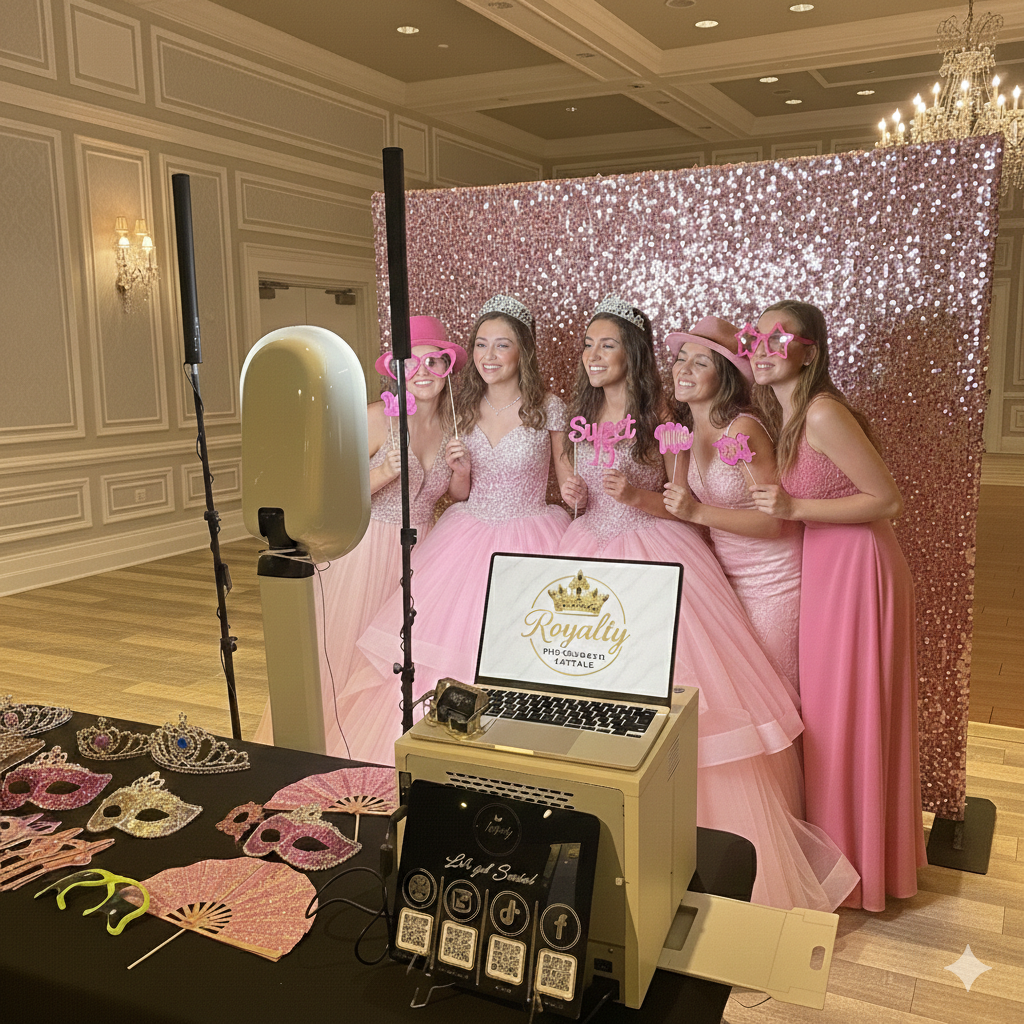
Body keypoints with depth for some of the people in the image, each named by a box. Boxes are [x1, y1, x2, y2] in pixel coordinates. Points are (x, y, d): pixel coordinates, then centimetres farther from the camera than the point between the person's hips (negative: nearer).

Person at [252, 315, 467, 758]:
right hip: (368, 546, -4)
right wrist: (383, 474, -28)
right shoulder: (377, 418, -15)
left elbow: (460, 496, 12)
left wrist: (460, 467, -9)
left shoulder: (453, 424, 0)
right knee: (346, 647, 3)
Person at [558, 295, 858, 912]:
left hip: (656, 560, -5)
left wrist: (637, 496, -20)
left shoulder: (661, 420, -5)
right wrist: (575, 496, 1)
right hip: (592, 557, 6)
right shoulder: (582, 417, 11)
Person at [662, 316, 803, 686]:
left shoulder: (743, 430, -22)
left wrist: (698, 513, -28)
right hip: (726, 572, 7)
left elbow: (773, 521, -24)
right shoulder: (687, 430, 3)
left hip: (771, 577, -7)